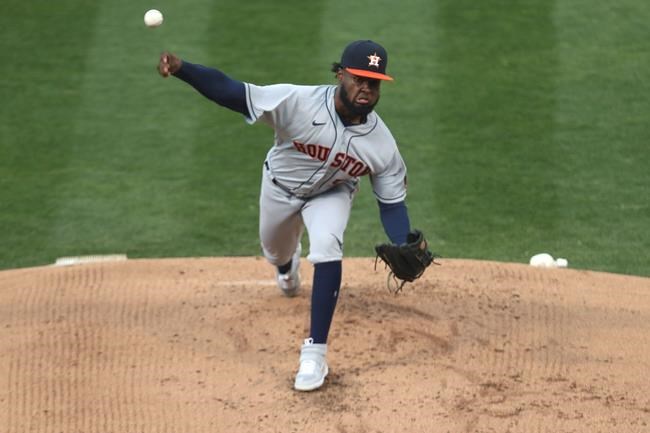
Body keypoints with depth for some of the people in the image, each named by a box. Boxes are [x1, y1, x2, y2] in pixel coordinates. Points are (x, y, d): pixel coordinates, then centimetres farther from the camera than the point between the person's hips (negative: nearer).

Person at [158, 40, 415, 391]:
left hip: (331, 193, -1)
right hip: (281, 186, 1)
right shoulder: (298, 102, -38)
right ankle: (288, 263, 66)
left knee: (327, 246, -29)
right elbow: (231, 92, -42)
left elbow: (392, 202, -18)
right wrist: (181, 69, -57)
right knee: (275, 253, 23)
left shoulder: (383, 144, -29)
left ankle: (314, 353, -20)